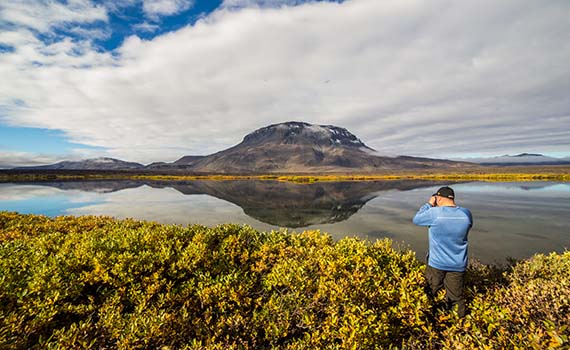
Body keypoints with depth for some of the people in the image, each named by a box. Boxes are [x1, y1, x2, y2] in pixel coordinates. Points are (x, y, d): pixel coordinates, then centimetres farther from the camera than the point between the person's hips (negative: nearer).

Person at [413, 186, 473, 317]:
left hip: (437, 263, -2)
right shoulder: (466, 213, -8)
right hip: (458, 265, 2)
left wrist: (429, 204, 3)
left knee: (430, 294, 17)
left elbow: (416, 219, -3)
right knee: (456, 297, 16)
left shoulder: (434, 213, -19)